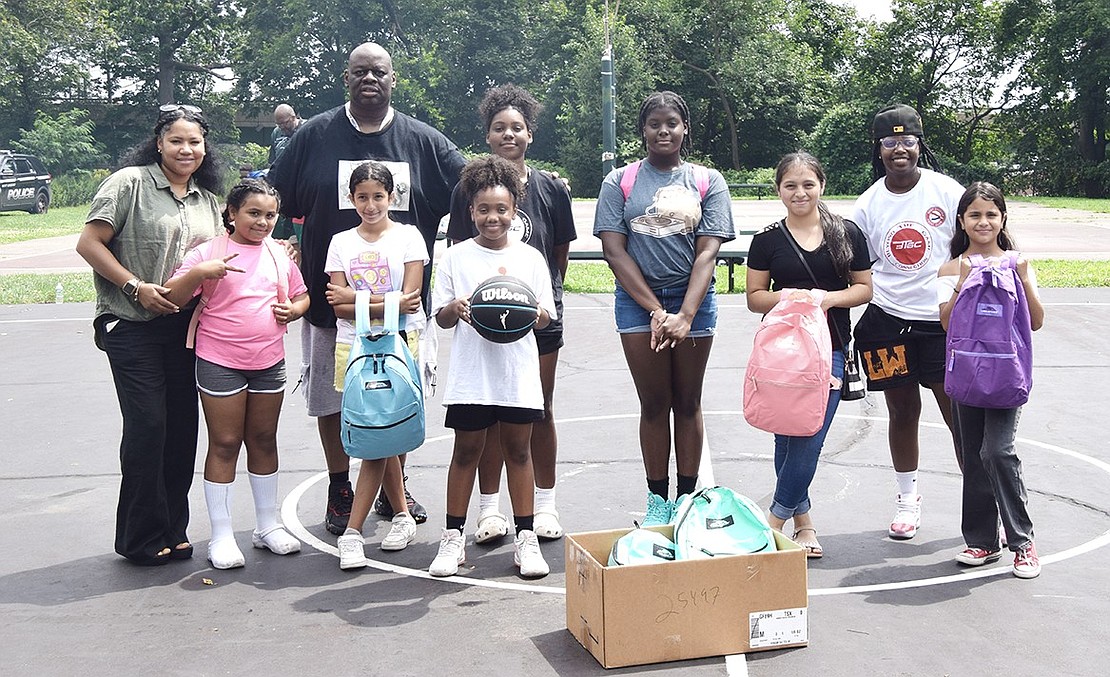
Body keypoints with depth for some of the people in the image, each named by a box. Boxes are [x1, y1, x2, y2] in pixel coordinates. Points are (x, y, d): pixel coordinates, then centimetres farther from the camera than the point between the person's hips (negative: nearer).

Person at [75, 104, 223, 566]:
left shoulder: (207, 198, 13)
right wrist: (136, 288, -15)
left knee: (183, 425, 7)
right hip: (133, 327, -6)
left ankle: (172, 532, 19)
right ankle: (142, 539, 7)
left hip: (185, 328, 6)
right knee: (147, 425, -7)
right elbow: (89, 243, -9)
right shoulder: (130, 182, -4)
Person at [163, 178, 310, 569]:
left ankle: (268, 525, 26)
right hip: (220, 364, -4)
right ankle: (221, 536, 10)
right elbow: (173, 297, -9)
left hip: (269, 362, 4)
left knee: (264, 440, 14)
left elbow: (301, 295, 21)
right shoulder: (209, 252, -4)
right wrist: (199, 272, -26)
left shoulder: (279, 255, 10)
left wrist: (293, 309, -1)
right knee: (224, 444, 1)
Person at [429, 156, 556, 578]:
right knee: (467, 451, 6)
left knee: (518, 450, 8)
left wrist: (534, 314, -17)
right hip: (471, 372, -1)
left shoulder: (530, 258, 7)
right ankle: (453, 538, 16)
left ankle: (525, 538, 16)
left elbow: (546, 316, 6)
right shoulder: (455, 258, 4)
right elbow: (440, 317, 4)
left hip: (518, 372, 1)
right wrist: (455, 309, -19)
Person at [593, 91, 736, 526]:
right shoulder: (619, 182, 4)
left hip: (694, 299, 1)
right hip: (638, 301, 0)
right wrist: (656, 310, -11)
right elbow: (614, 250, -4)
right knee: (654, 404, 2)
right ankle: (657, 501, 11)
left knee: (688, 403, 8)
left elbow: (707, 251, -4)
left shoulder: (708, 182, 4)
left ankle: (687, 499, 16)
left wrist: (684, 316, -15)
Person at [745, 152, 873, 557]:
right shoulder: (767, 241, 3)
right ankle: (803, 522, 18)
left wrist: (830, 298, -12)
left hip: (829, 347, -1)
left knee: (809, 439, -8)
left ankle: (776, 521, 4)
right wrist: (785, 298, -15)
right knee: (786, 436, 4)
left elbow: (864, 288, 7)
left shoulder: (847, 234, 4)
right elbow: (754, 297, 5)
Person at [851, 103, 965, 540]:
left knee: (960, 412, -1)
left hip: (943, 319, -2)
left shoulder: (947, 191, -3)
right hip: (888, 320, 2)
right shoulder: (867, 204, 3)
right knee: (903, 411, 10)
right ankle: (907, 498, 27)